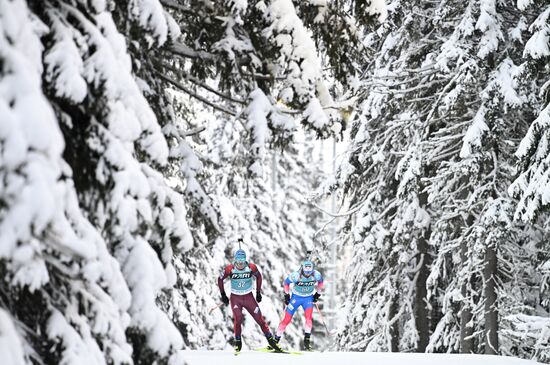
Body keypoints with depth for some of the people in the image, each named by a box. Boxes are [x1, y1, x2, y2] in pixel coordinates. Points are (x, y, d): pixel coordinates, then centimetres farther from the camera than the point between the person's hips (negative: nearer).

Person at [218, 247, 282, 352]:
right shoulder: (230, 269, -16)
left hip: (249, 297, 1)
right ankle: (237, 341, 0)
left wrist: (258, 292, 7)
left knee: (259, 318, -1)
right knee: (238, 318, -19)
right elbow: (220, 279, -1)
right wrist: (223, 295, -1)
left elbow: (258, 276, 7)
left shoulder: (251, 267, -13)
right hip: (235, 298, -1)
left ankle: (270, 339, 11)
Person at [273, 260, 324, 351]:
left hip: (309, 298, 1)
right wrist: (287, 295, -3)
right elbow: (286, 282, -6)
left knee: (309, 316, -23)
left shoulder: (316, 275, -20)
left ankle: (307, 340, -15)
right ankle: (276, 339, 10)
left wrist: (318, 293, 4)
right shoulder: (296, 275, -26)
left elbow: (321, 282, 5)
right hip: (296, 297, -1)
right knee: (287, 319, -4)